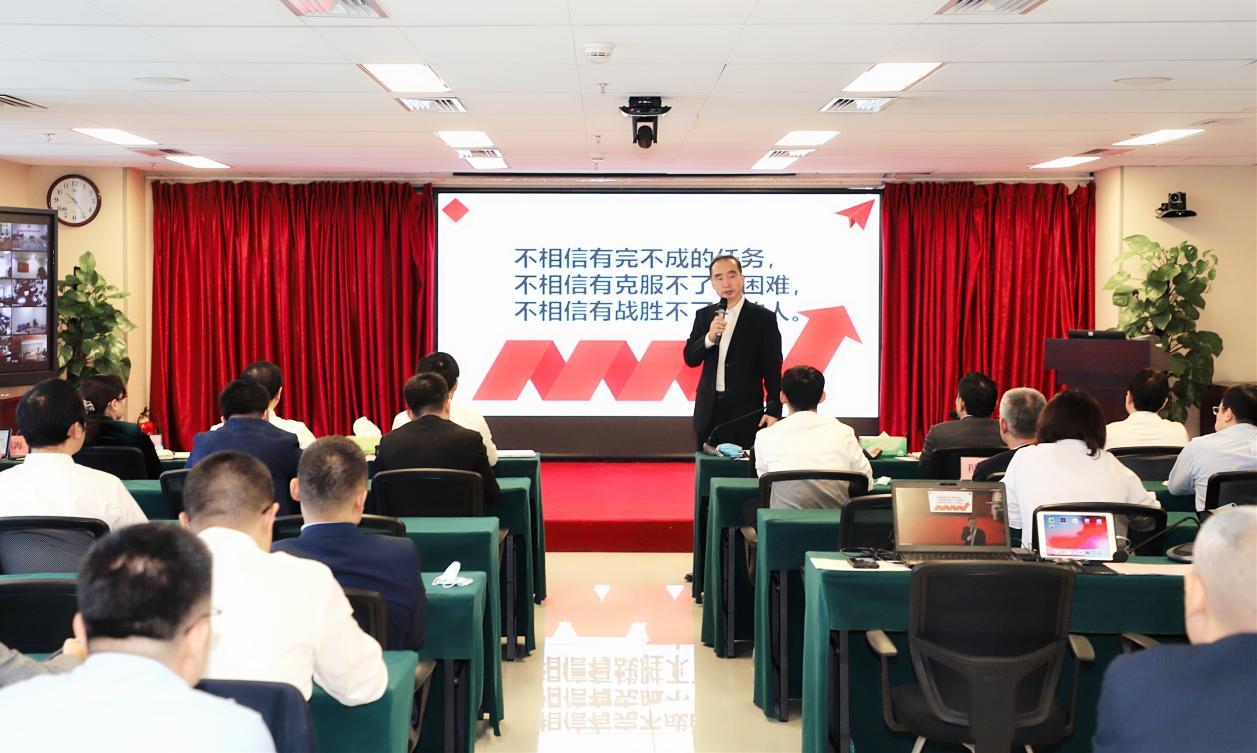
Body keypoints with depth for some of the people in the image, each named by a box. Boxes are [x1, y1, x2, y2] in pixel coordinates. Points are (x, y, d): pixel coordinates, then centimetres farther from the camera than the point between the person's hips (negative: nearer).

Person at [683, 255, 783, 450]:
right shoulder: (704, 315, 9)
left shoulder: (763, 318, -3)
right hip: (710, 412, 4)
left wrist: (774, 411, -9)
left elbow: (773, 370, -4)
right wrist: (710, 337, -13)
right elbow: (690, 359, 5)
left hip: (746, 413, -4)